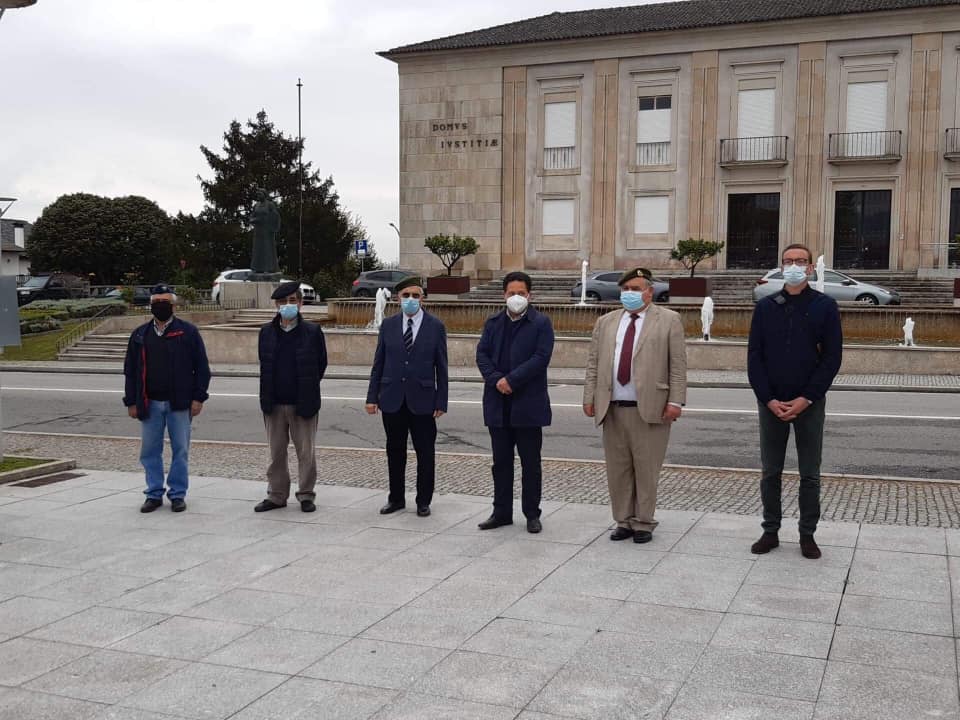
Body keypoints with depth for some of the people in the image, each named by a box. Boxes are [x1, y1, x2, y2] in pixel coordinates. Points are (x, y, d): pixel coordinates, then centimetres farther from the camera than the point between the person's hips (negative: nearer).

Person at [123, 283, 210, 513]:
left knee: (180, 450, 3)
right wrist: (131, 402, 6)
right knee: (150, 450, 7)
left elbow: (202, 367, -1)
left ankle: (178, 494, 13)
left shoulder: (188, 332, 0)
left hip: (179, 403, -3)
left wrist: (198, 397, -7)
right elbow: (130, 370, 12)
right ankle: (154, 494, 17)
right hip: (150, 404, 3)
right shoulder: (140, 335, 10)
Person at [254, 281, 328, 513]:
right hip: (274, 403, 3)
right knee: (276, 453, 10)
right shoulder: (266, 332, 4)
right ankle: (276, 495, 20)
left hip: (302, 403, -3)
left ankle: (306, 495, 15)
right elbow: (264, 364, 13)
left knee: (306, 452, 4)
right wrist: (267, 396, 12)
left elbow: (321, 363, 3)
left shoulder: (312, 331, -4)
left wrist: (307, 389, 8)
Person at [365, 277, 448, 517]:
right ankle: (396, 498, 24)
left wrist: (441, 401, -5)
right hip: (392, 398, 2)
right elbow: (378, 363, 7)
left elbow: (441, 367, -1)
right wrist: (372, 396, 2)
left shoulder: (435, 326, -1)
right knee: (395, 452, 11)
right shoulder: (388, 325, 5)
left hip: (422, 399, -2)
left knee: (425, 453, 5)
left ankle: (423, 501, 17)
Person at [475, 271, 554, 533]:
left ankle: (532, 514, 14)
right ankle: (501, 512, 19)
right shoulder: (493, 323, 12)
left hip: (528, 403, -4)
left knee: (530, 463, 5)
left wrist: (511, 380, -17)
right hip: (498, 403, 4)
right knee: (501, 461, 10)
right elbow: (482, 355, 4)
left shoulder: (541, 323, -1)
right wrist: (496, 380, -13)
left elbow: (541, 357, -12)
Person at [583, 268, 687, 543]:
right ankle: (623, 521, 19)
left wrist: (675, 401, -9)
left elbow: (678, 365, -2)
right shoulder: (605, 322, 14)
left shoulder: (668, 320, 3)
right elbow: (593, 364, 13)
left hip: (650, 408, -4)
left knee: (646, 469, 2)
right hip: (612, 408, 4)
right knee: (618, 469, 8)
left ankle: (643, 523, 14)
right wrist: (589, 397, 5)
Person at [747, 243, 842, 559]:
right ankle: (770, 531, 19)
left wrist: (806, 399, -12)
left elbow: (832, 357, -4)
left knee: (810, 474, 6)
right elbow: (754, 356, 2)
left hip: (809, 404, -1)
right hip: (771, 404, 2)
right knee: (770, 472, 8)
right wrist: (768, 399, -8)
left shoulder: (825, 306, 0)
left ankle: (807, 535, 17)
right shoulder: (765, 307, 5)